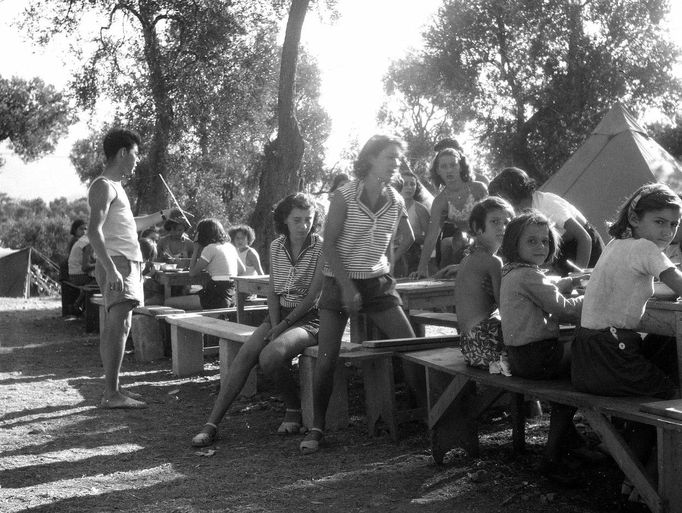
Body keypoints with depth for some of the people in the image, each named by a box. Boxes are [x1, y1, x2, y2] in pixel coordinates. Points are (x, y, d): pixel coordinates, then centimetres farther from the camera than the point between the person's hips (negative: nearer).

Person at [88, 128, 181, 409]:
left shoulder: (114, 186, 24)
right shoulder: (103, 186, -9)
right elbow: (94, 231, -20)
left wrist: (163, 215, 41)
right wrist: (111, 268, -29)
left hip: (126, 263, 11)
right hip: (116, 263, -11)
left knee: (114, 326, 10)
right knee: (119, 324, -16)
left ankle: (113, 388, 14)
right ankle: (111, 394, -19)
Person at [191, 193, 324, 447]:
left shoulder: (321, 247, -8)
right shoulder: (276, 247, 8)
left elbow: (313, 295, -12)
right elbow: (273, 291, 8)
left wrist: (283, 326, -14)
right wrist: (274, 325, -8)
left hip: (309, 318, -5)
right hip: (279, 314, 5)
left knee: (270, 356, -31)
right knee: (244, 356, -17)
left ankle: (294, 408, -5)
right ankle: (211, 424, -16)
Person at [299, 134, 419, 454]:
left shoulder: (396, 201, 3)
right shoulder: (345, 196, -10)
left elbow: (408, 240, 20)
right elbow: (329, 245, -13)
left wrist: (389, 264, 12)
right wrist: (348, 287, -18)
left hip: (378, 284, 4)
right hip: (339, 283, -4)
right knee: (326, 359, -8)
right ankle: (316, 428, 6)